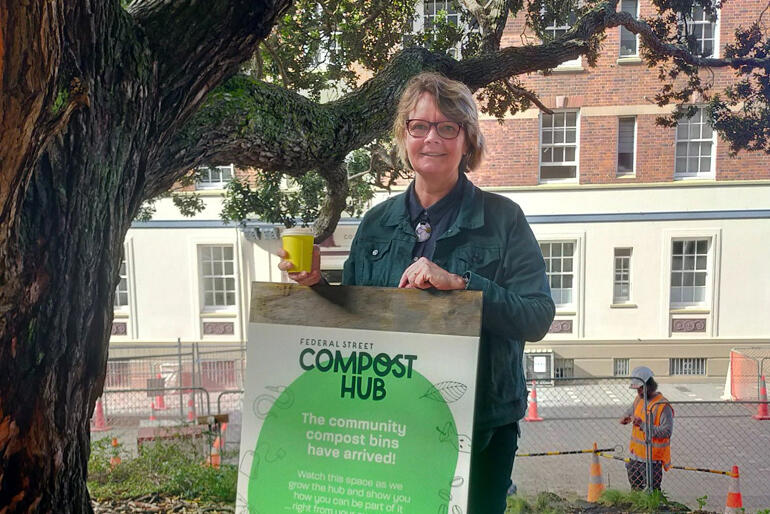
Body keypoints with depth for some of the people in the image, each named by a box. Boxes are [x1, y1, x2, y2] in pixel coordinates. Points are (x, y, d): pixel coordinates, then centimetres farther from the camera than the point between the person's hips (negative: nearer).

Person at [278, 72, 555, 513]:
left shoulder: (502, 219, -6)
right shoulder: (377, 222, 3)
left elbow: (538, 319, -14)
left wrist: (459, 282, -26)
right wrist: (317, 283, -8)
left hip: (481, 427, -2)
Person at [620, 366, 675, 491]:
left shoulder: (663, 406, -19)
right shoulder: (639, 400, 5)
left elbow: (667, 432, -26)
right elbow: (631, 411, 24)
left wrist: (643, 425, -29)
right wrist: (626, 418, 1)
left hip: (652, 459, -8)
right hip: (635, 456, 8)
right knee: (635, 489, 22)